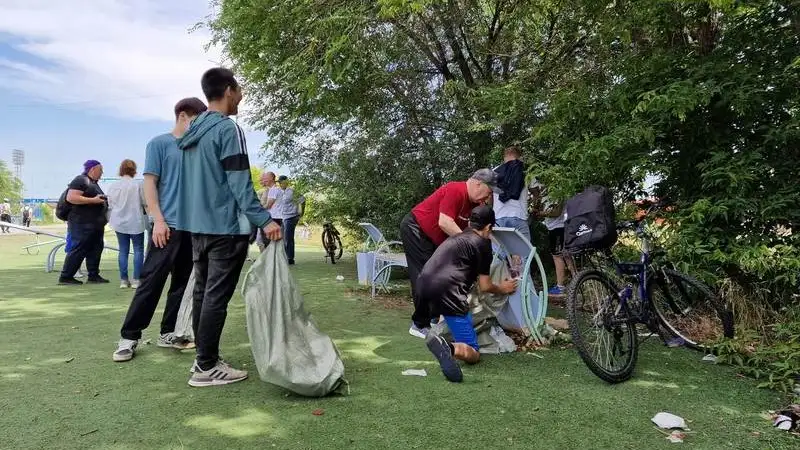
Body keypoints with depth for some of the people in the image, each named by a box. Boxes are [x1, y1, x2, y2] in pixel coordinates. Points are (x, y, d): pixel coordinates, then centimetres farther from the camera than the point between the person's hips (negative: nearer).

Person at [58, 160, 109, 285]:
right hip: (82, 223, -10)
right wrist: (93, 200, -21)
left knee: (95, 249, 8)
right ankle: (65, 277, -1)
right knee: (78, 250, -8)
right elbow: (71, 197, -20)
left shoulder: (94, 183, 21)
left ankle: (93, 275, 13)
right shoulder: (80, 180, -9)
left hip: (95, 224, 10)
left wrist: (104, 200, 16)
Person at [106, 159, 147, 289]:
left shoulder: (113, 186, 0)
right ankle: (136, 279, -1)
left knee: (123, 251, 10)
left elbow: (110, 205, 6)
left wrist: (110, 220, 20)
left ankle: (123, 280, 10)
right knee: (138, 250, 4)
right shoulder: (137, 185, -11)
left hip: (119, 223, 4)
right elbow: (145, 202, -4)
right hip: (135, 223, -4)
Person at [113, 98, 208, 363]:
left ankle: (168, 333, 18)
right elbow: (149, 183, -5)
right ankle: (129, 336, 4)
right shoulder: (159, 143, 0)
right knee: (151, 281, -5)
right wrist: (158, 220, -14)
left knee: (182, 282, 8)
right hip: (168, 225, -6)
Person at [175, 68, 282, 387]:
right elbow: (239, 183, -18)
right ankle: (207, 367, 1)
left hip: (198, 224, 9)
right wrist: (264, 220, -18)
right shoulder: (228, 129, -12)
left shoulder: (191, 132, 15)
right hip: (226, 227, -9)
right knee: (217, 296, -4)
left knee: (202, 291, 12)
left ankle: (203, 358, 21)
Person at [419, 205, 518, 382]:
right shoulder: (483, 243, 7)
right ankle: (449, 347, -32)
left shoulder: (455, 238, 27)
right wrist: (503, 289, 30)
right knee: (473, 354, 0)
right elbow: (484, 286, 8)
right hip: (447, 293, -8)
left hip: (423, 287, 8)